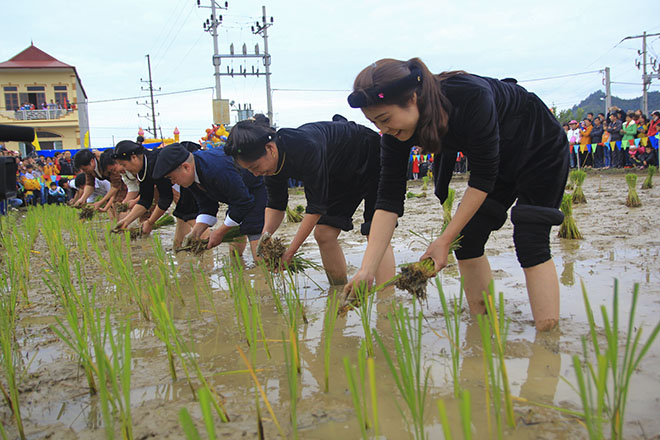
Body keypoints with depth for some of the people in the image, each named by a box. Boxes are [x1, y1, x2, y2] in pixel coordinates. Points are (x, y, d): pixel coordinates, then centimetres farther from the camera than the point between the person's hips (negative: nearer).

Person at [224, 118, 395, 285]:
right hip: (342, 174, 8)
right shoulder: (272, 161, -14)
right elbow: (275, 206, -2)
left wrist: (289, 252, -31)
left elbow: (316, 207, -34)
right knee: (324, 233, 0)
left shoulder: (306, 149, -40)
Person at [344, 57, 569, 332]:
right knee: (467, 239, -4)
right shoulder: (396, 131, -22)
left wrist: (445, 240, -28)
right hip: (501, 161, 6)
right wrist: (366, 269, -29)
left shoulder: (471, 98, -40)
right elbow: (389, 200, -22)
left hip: (541, 149, -6)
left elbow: (483, 178, -30)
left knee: (530, 243, -15)